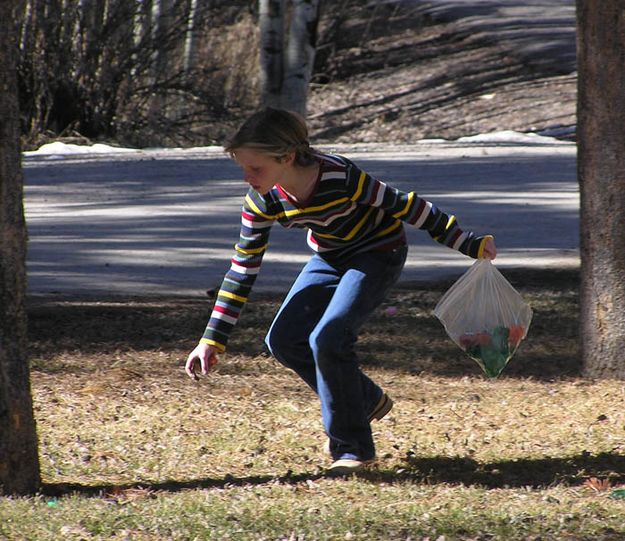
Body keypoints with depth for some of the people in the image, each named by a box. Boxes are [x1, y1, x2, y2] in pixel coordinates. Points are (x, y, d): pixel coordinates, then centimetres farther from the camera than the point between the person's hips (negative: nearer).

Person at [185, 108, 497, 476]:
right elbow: (243, 269, -9)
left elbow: (405, 206, -23)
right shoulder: (261, 203, -18)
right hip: (331, 258, 6)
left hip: (379, 254, -6)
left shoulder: (340, 178, -34)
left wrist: (469, 244, -17)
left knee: (328, 338, -23)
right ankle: (366, 401, 16)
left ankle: (353, 447, -9)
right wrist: (212, 341, -11)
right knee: (284, 340, -5)